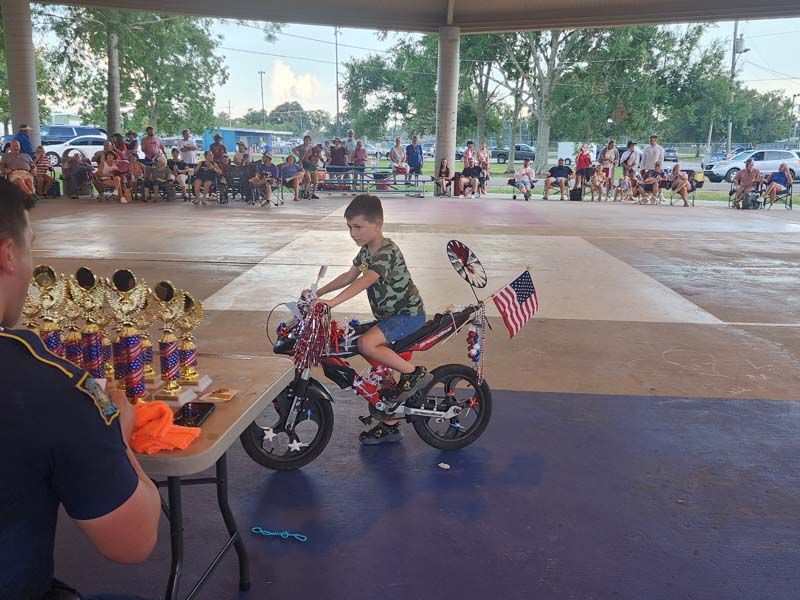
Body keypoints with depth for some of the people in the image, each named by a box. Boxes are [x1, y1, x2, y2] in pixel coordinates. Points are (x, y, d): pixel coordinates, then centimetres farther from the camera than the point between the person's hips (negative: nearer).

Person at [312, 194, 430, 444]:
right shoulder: (367, 250, 8)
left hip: (408, 314, -10)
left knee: (367, 344, -29)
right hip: (388, 315, 10)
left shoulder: (386, 252, -23)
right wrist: (318, 292, 10)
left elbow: (365, 281, -36)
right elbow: (349, 276, 18)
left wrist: (332, 302, -46)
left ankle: (414, 373, -12)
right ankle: (389, 426, 23)